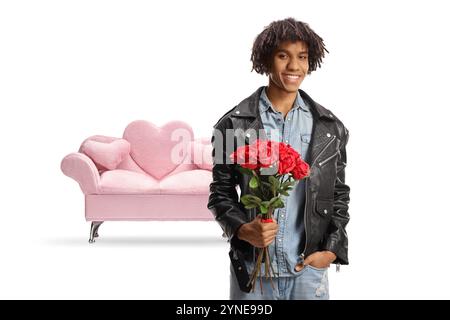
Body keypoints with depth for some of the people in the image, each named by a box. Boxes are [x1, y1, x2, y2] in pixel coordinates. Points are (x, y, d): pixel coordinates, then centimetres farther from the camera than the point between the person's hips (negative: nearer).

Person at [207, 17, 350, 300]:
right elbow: (220, 192, 1)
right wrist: (243, 229, -15)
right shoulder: (234, 125, -2)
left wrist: (331, 250, -1)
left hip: (309, 268, 1)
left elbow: (339, 194, 9)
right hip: (251, 268, -1)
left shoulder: (330, 128, 4)